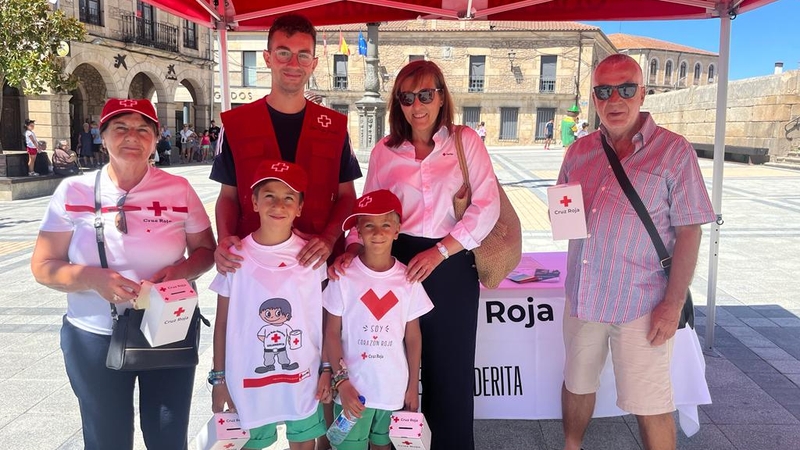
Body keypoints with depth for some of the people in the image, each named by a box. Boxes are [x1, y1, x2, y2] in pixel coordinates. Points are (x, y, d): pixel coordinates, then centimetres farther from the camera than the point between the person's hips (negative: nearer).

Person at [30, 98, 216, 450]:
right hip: (94, 337, 0)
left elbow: (206, 250, 4)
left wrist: (181, 270, -17)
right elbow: (43, 266, -2)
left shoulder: (178, 189, -4)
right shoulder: (73, 191, -4)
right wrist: (93, 278, -21)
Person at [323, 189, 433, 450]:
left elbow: (413, 336, 3)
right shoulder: (344, 276, -10)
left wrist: (413, 385, 5)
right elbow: (332, 333, -5)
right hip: (352, 388, -2)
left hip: (395, 389, 2)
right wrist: (342, 380, -12)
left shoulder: (407, 279, -4)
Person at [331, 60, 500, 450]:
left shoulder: (466, 141, 0)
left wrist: (439, 252, -14)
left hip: (451, 267, -1)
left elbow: (487, 207, -7)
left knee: (450, 369, 9)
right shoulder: (384, 151, 7)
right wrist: (352, 248, -11)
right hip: (395, 264, 2)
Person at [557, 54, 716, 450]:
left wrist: (673, 305, -15)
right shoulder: (579, 152, 7)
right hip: (582, 295, 5)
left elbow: (689, 233, -10)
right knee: (577, 384, 20)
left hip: (641, 305, -5)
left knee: (650, 408, 3)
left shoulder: (673, 152, -7)